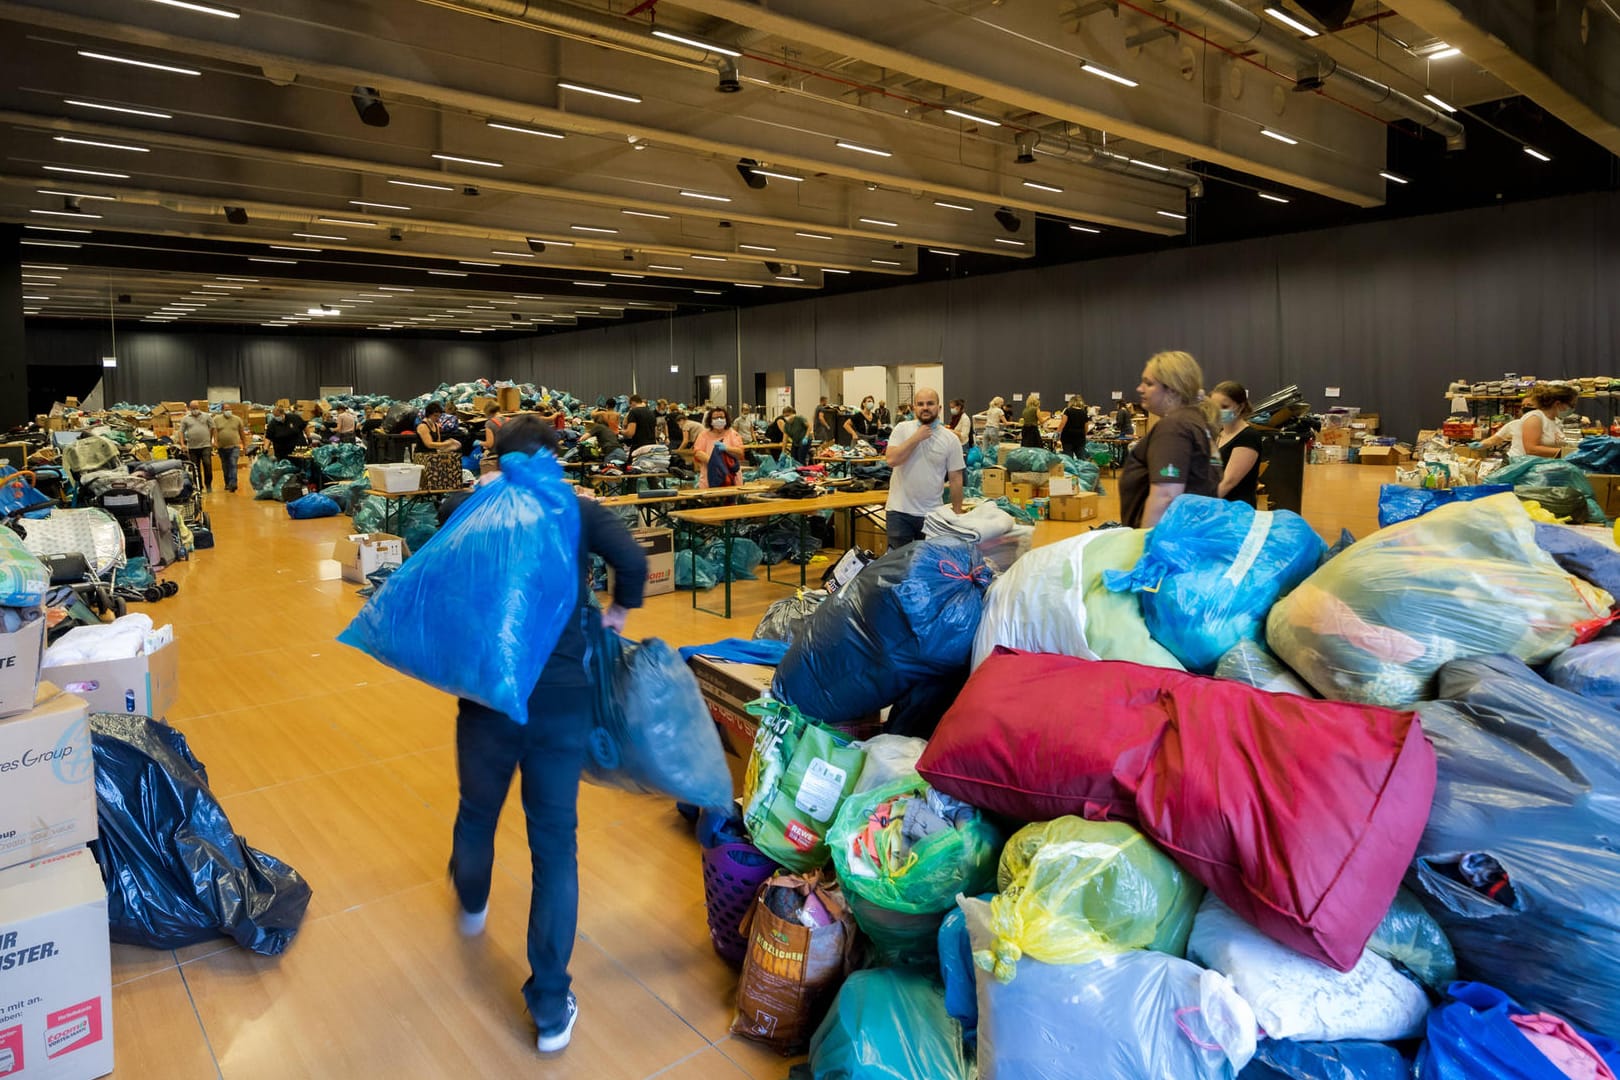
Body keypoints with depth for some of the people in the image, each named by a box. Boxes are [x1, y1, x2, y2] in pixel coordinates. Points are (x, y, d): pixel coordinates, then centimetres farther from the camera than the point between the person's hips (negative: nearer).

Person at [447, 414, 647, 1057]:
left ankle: (471, 904, 58)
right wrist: (618, 611, 6)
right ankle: (551, 1007, 15)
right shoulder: (580, 511, 1)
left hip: (488, 693, 2)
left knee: (477, 810, 27)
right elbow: (632, 561, -13)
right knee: (555, 841, 8)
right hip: (562, 696, -1)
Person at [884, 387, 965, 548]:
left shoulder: (951, 439, -1)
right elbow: (892, 460, -14)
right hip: (899, 511, 0)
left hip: (932, 513, 0)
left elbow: (955, 479, 1)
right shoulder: (902, 429, -1)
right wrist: (916, 438, -14)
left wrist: (957, 514, 1)